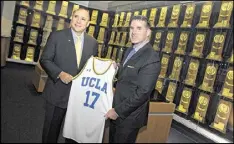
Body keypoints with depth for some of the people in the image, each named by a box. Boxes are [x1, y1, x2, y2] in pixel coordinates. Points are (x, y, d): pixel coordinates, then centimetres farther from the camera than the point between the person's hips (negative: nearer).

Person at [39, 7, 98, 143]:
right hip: (58, 93, -2)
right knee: (51, 129, 16)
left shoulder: (93, 42, 2)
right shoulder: (57, 36, -7)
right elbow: (45, 59, -7)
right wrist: (60, 73, -22)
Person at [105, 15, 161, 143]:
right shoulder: (130, 51, 7)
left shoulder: (151, 59, -22)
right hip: (117, 110, 8)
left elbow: (142, 92, -25)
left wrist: (118, 111, -20)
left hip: (129, 116, -8)